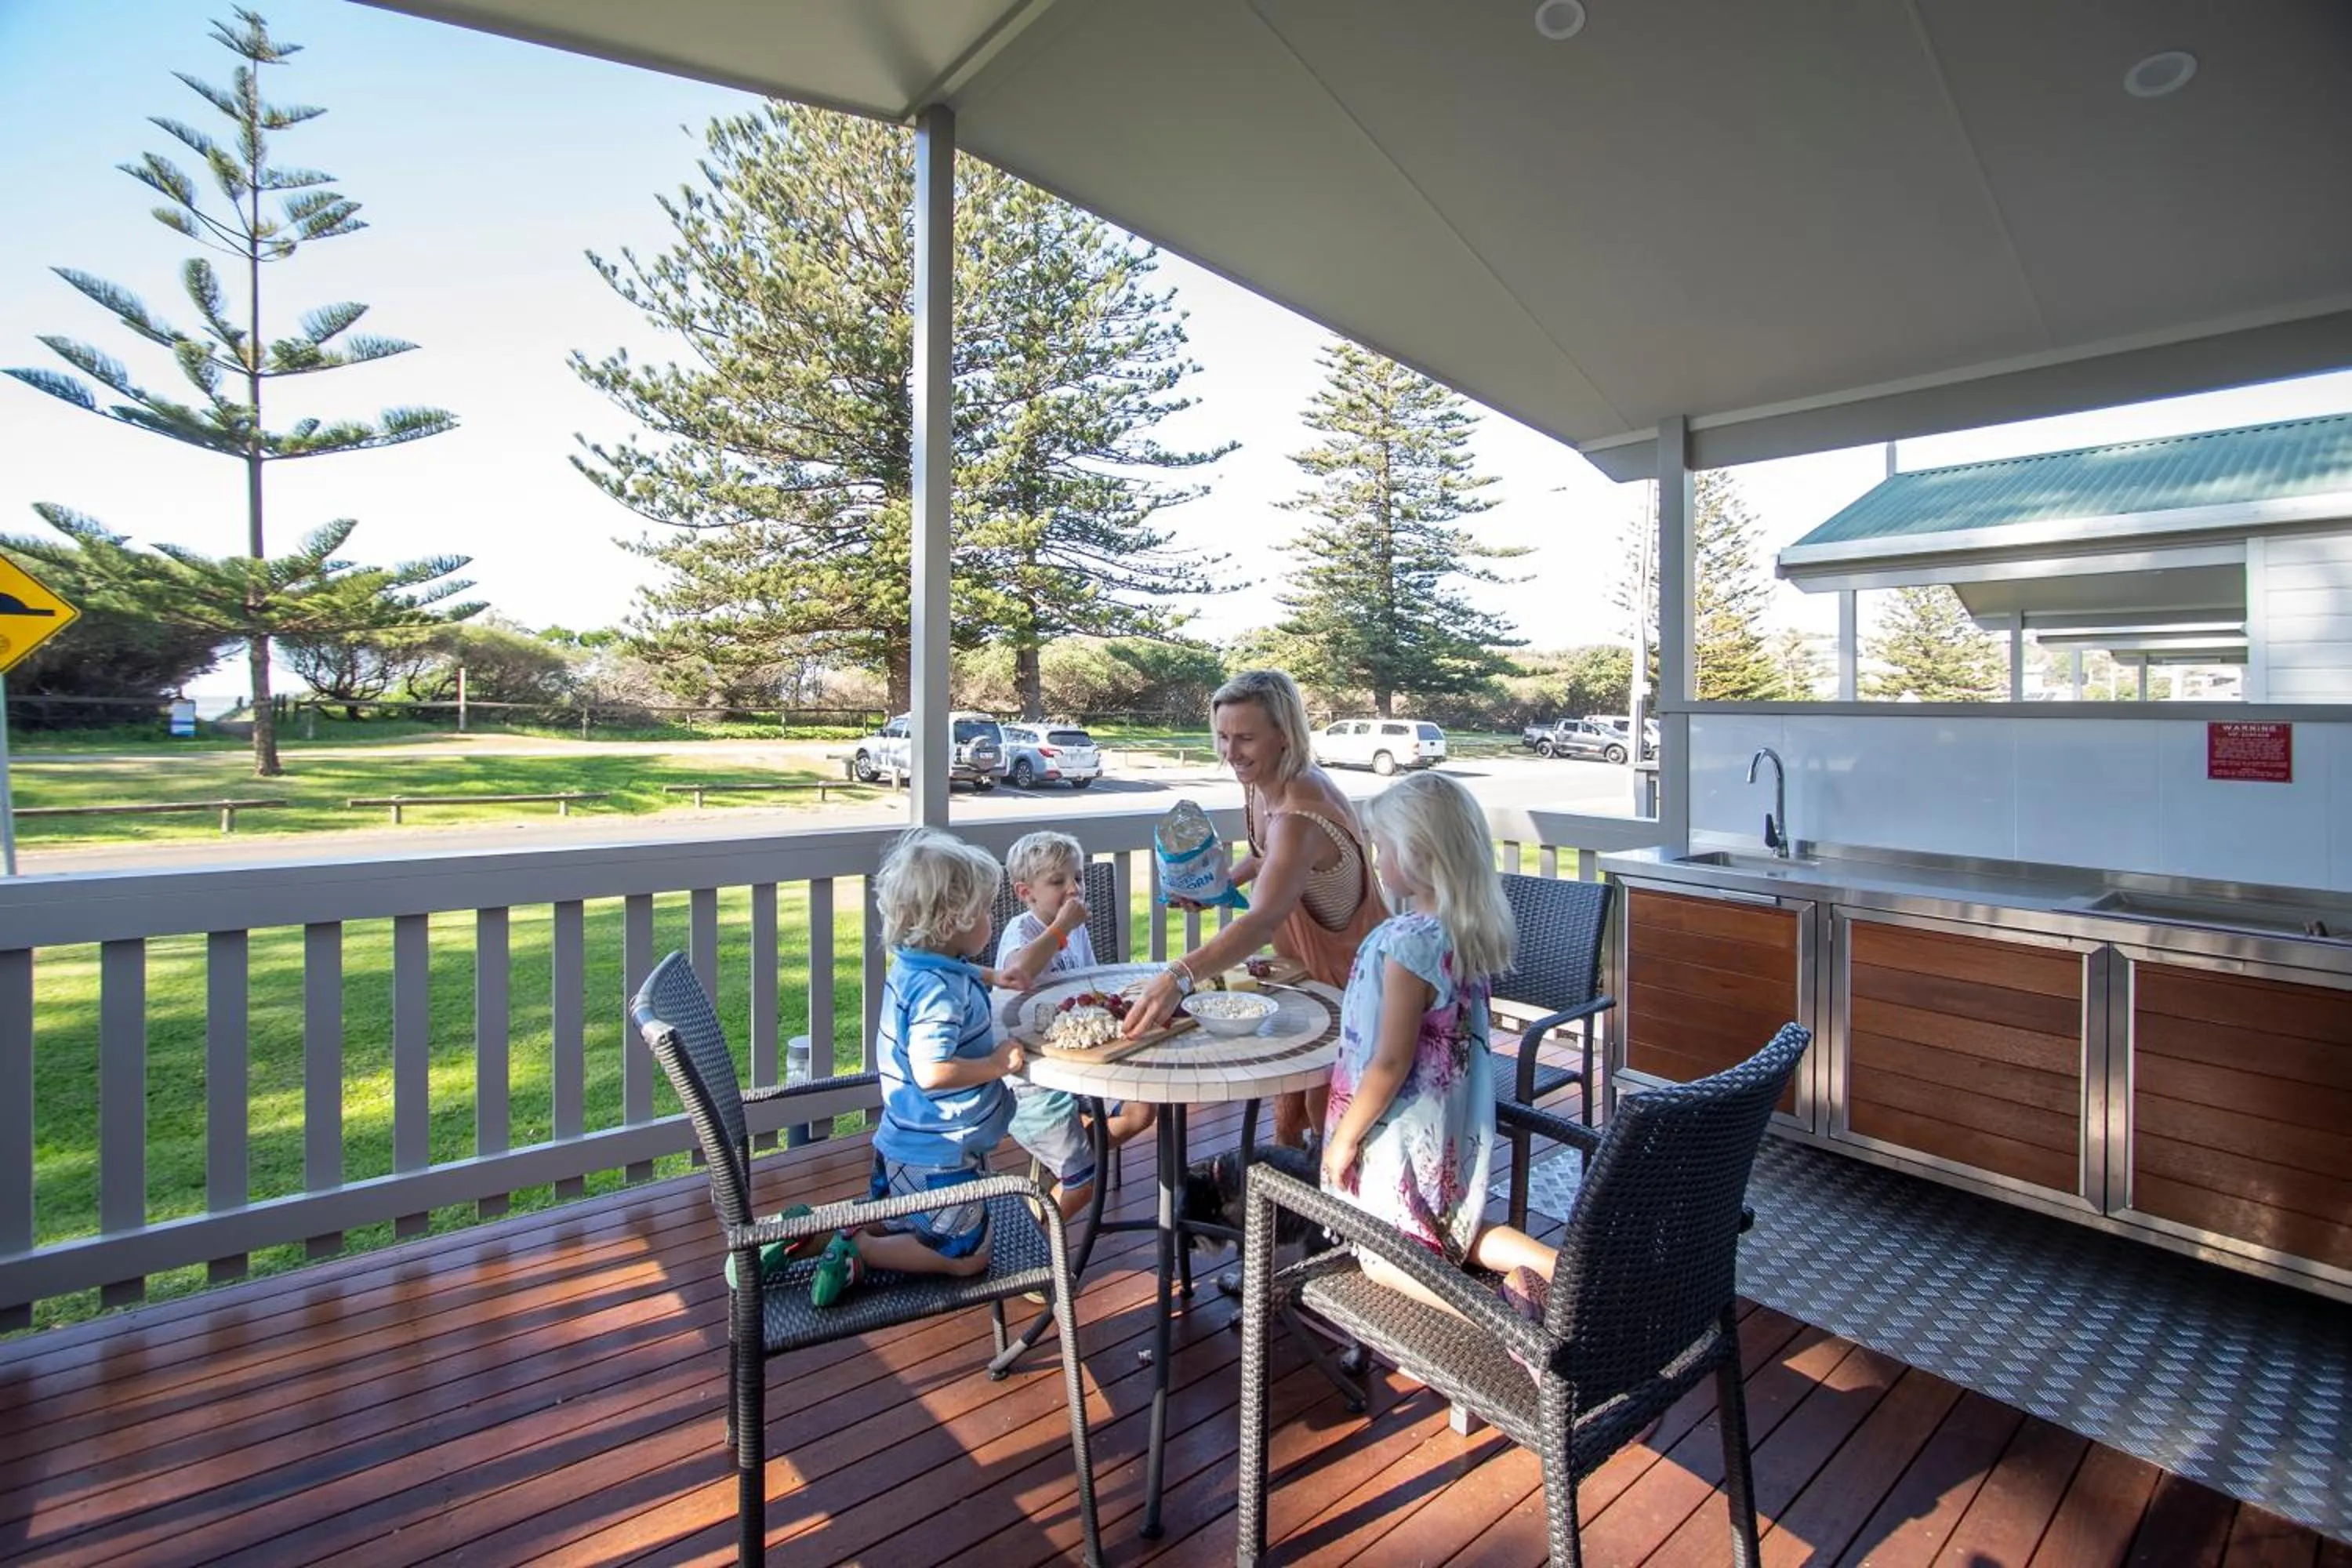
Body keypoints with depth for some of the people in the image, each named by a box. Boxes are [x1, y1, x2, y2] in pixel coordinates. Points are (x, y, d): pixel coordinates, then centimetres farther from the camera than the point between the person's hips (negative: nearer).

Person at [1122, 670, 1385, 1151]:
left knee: (1326, 1102, 6)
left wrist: (1180, 975, -66)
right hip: (1300, 956, 8)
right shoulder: (1260, 782, -10)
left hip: (1347, 965, -8)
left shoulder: (1301, 813, -38)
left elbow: (1265, 918, -54)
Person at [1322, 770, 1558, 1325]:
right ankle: (1557, 1264, 5)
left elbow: (1390, 1063, -25)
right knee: (1452, 1229, 27)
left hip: (1402, 1133, -8)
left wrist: (1344, 1139, -13)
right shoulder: (1474, 932, -3)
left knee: (1385, 1254, 11)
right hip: (1457, 1128, 8)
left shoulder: (1408, 941, -28)